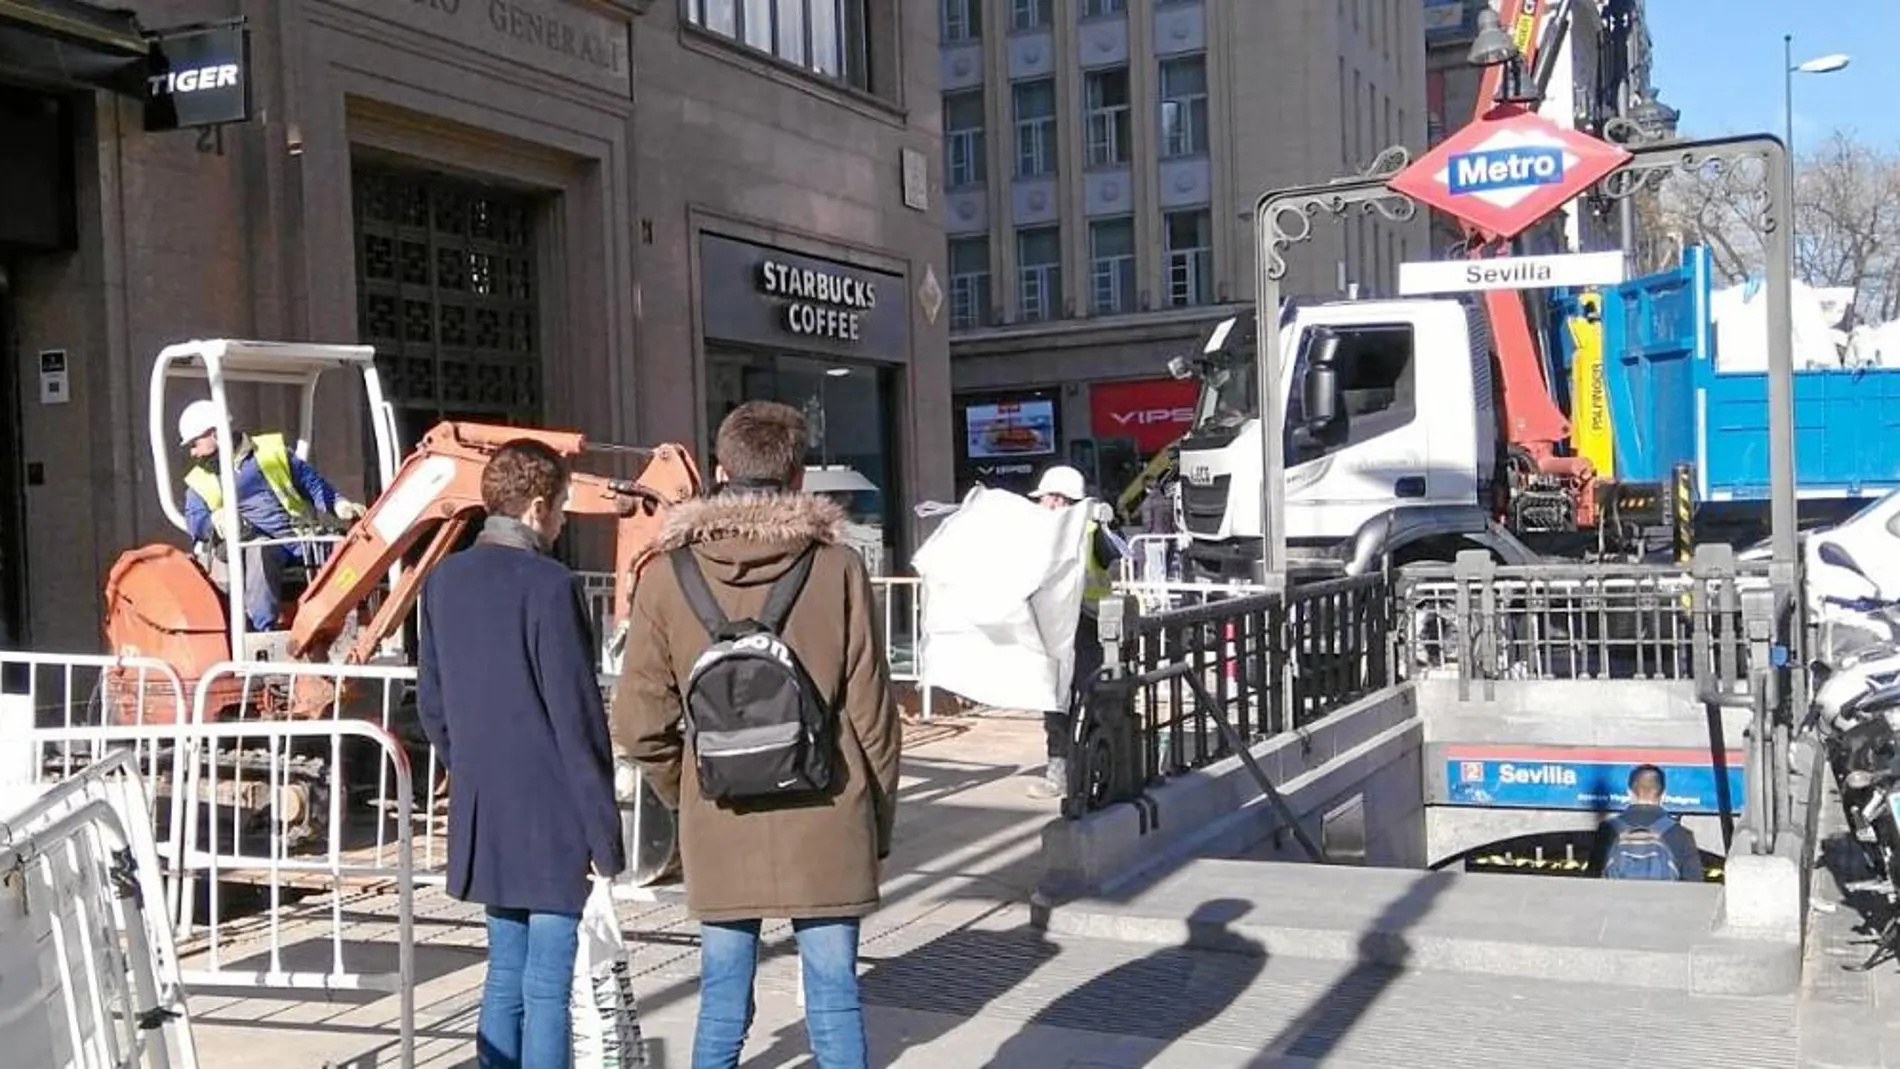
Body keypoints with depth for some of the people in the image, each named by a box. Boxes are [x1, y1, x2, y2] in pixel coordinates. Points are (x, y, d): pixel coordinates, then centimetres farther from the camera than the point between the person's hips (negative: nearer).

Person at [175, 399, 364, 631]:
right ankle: (262, 632, -42)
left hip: (301, 535, 1)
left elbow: (311, 481, 15)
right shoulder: (200, 481, 20)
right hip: (257, 543, -1)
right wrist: (215, 519, -16)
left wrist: (339, 504, -2)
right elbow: (195, 520, 8)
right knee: (259, 551, -37)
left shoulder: (271, 449, 16)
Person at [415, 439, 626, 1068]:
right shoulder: (548, 585, -15)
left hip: (482, 815, 7)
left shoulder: (445, 580, 7)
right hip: (552, 817, -7)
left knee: (505, 973, 16)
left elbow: (431, 701, 14)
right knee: (547, 986, -1)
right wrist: (605, 836, -11)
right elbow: (577, 719, -15)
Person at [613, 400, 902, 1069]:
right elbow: (872, 714, -3)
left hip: (719, 833, 1)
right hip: (825, 826, -1)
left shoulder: (667, 577, -2)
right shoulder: (837, 568, -6)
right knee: (835, 1002, 7)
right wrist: (880, 823, 9)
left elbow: (641, 724, -1)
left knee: (722, 1005, 13)